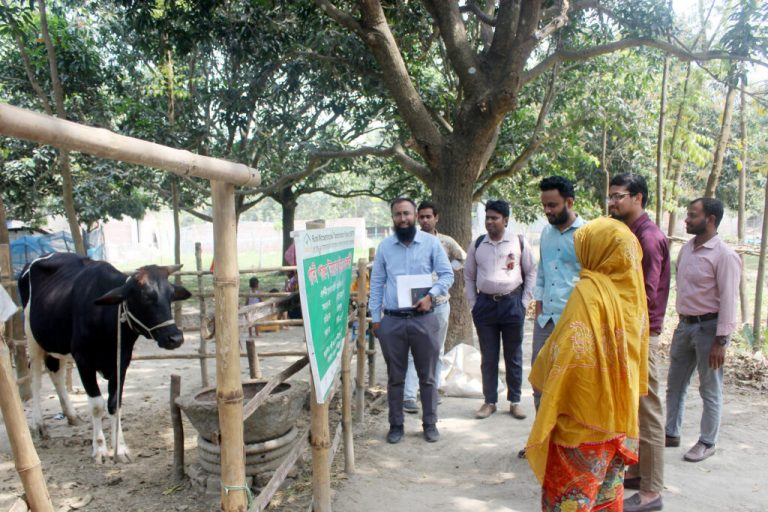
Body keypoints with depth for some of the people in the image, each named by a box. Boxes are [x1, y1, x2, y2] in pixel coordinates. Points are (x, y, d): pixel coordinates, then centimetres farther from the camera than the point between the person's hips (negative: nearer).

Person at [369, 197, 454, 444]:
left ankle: (430, 424, 24)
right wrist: (375, 317, 5)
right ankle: (396, 425, 24)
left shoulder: (431, 243, 0)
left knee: (427, 376, 9)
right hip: (392, 321, 1)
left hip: (424, 319, -1)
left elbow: (447, 274, 1)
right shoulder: (384, 246, 5)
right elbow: (376, 283, 8)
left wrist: (430, 295, -16)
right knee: (395, 377, 11)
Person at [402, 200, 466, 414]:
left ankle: (433, 390, 26)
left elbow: (463, 259, 18)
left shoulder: (446, 242, 4)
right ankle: (409, 396, -4)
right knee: (413, 351, -5)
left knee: (437, 350, 13)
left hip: (440, 302, 3)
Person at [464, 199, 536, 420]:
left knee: (513, 356, 9)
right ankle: (489, 402, 19)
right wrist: (473, 304, 5)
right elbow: (469, 276, 12)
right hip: (485, 304, 2)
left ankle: (515, 402, 21)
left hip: (512, 303, -1)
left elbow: (531, 272, 5)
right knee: (488, 357, 8)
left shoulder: (519, 243, 0)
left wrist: (524, 301, -1)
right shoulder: (476, 245, 5)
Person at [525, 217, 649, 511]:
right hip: (621, 409, 7)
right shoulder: (632, 289, 1)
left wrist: (539, 377, -5)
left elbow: (568, 353, -21)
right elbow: (638, 350, 12)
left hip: (584, 413, -7)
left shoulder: (589, 291, -21)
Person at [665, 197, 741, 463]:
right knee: (675, 383, 15)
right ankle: (671, 433, 29)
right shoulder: (687, 249, 7)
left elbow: (729, 300, -18)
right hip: (685, 324, 7)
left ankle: (707, 443, 21)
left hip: (709, 326, -7)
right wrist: (681, 321, 14)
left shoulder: (724, 255, -16)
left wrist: (720, 342, -19)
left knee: (710, 389, 7)